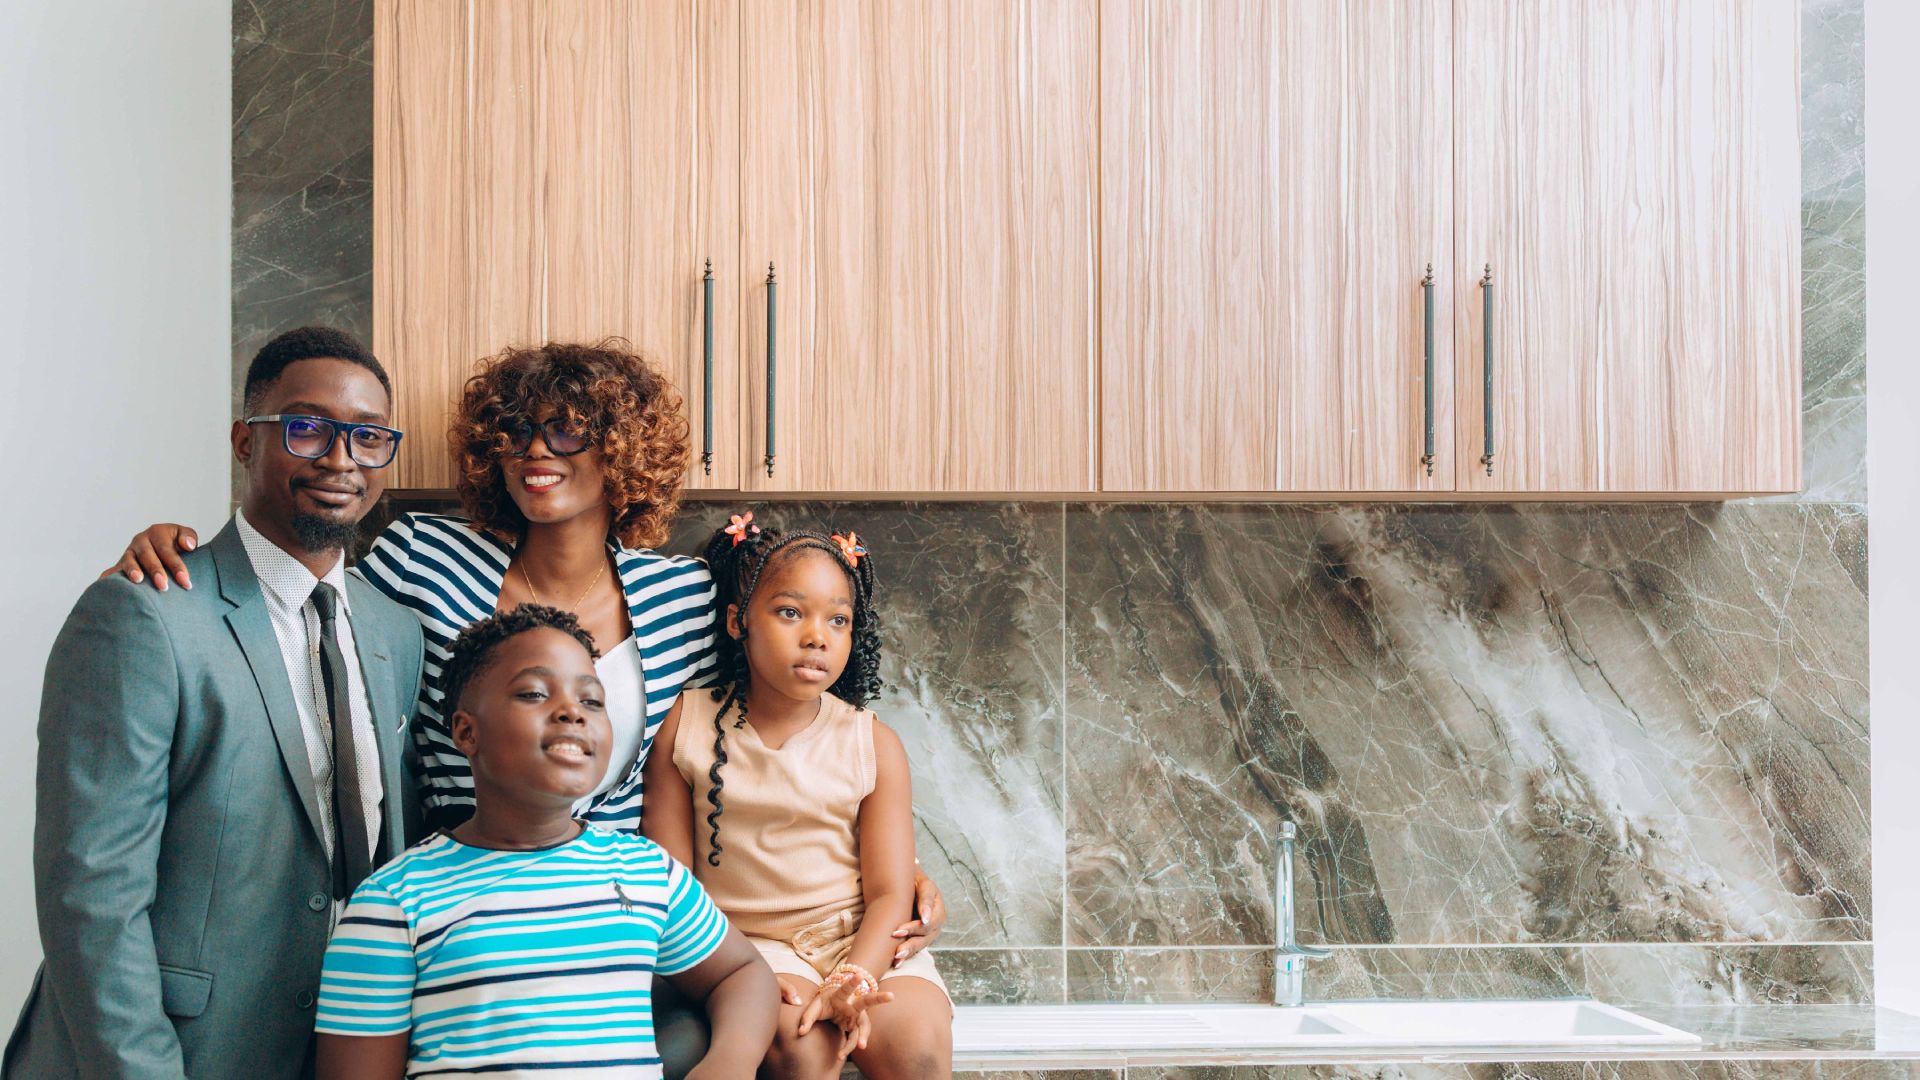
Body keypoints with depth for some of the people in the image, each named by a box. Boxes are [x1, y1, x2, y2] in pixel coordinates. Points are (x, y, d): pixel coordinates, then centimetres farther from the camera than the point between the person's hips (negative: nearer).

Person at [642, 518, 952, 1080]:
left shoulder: (874, 744, 1)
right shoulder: (686, 724, 0)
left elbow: (889, 894, -4)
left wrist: (849, 983, -23)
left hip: (863, 943, 1)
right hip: (749, 943, -1)